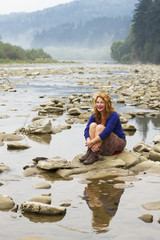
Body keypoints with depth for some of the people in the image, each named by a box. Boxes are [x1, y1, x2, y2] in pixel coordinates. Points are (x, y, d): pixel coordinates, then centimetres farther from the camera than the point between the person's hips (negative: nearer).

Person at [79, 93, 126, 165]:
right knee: (93, 125, -19)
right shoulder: (95, 115, -3)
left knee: (100, 127, -30)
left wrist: (92, 142, -36)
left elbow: (106, 132, -32)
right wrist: (88, 141, -33)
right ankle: (89, 152, -25)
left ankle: (95, 155, -34)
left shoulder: (113, 115, -22)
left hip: (119, 142, -6)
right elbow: (87, 130, -13)